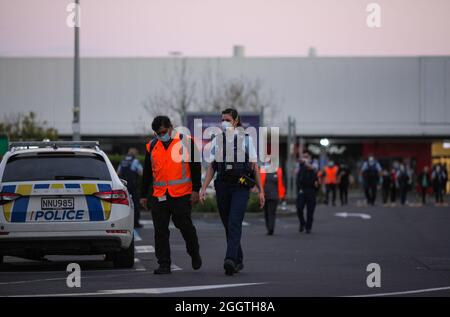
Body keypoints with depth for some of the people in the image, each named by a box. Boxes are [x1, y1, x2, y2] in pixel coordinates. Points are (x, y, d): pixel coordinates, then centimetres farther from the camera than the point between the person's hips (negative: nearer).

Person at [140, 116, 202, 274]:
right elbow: (147, 172, 17)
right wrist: (143, 195, 15)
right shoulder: (152, 146, 12)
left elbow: (196, 167, 2)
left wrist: (196, 190, -5)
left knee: (185, 226, 0)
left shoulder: (186, 142, 1)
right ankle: (163, 264, 5)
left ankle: (194, 253, 26)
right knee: (160, 231, 0)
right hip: (159, 196, 3)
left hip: (182, 195, -3)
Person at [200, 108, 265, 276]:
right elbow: (211, 167, 9)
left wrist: (261, 191, 0)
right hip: (222, 186, 4)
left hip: (241, 187, -4)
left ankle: (230, 260, -28)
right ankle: (238, 261, 21)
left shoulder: (246, 139, 3)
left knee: (234, 223, -17)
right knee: (228, 225, 8)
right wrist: (203, 188, -2)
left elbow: (254, 167, 4)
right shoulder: (217, 140, 10)